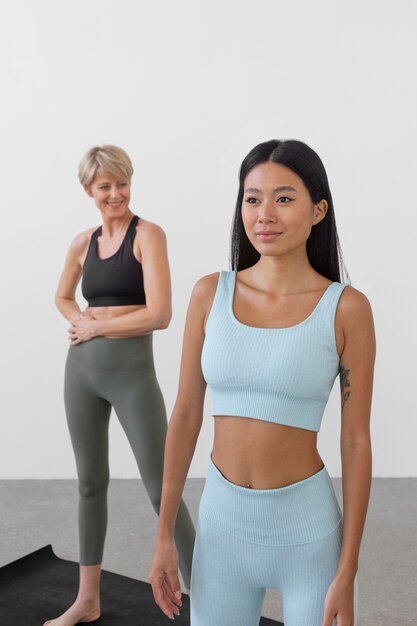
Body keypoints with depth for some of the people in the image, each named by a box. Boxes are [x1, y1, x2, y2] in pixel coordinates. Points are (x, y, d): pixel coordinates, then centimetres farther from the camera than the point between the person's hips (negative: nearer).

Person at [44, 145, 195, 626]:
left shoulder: (148, 234, -8)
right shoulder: (83, 242, 8)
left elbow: (159, 314, -18)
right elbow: (63, 298, 24)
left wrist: (99, 326, -7)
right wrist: (82, 323, 2)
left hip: (132, 369, -6)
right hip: (82, 368, 6)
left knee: (161, 489, -2)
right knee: (90, 482, 16)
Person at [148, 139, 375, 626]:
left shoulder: (346, 308, -10)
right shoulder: (209, 294, -4)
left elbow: (356, 440, -7)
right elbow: (185, 415, 0)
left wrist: (348, 571, -6)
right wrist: (164, 535, 3)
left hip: (308, 527, -2)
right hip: (221, 520, 3)